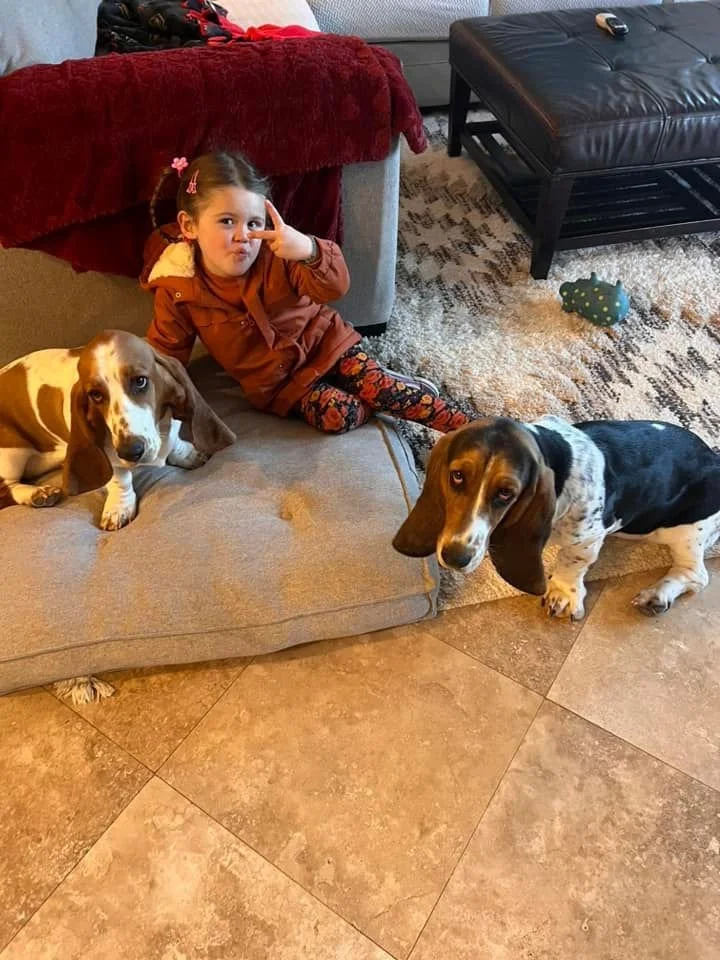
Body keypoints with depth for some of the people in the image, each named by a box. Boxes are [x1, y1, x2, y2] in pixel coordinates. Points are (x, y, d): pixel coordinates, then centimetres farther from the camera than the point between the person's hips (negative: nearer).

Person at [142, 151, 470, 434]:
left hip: (321, 340, 0)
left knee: (375, 383, -16)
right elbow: (166, 351, -5)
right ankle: (387, 394, 4)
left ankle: (461, 425, -2)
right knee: (338, 416, -23)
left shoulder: (277, 254, -19)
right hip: (276, 380, 0)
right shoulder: (178, 292, -17)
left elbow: (335, 288, -32)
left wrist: (309, 251, -54)